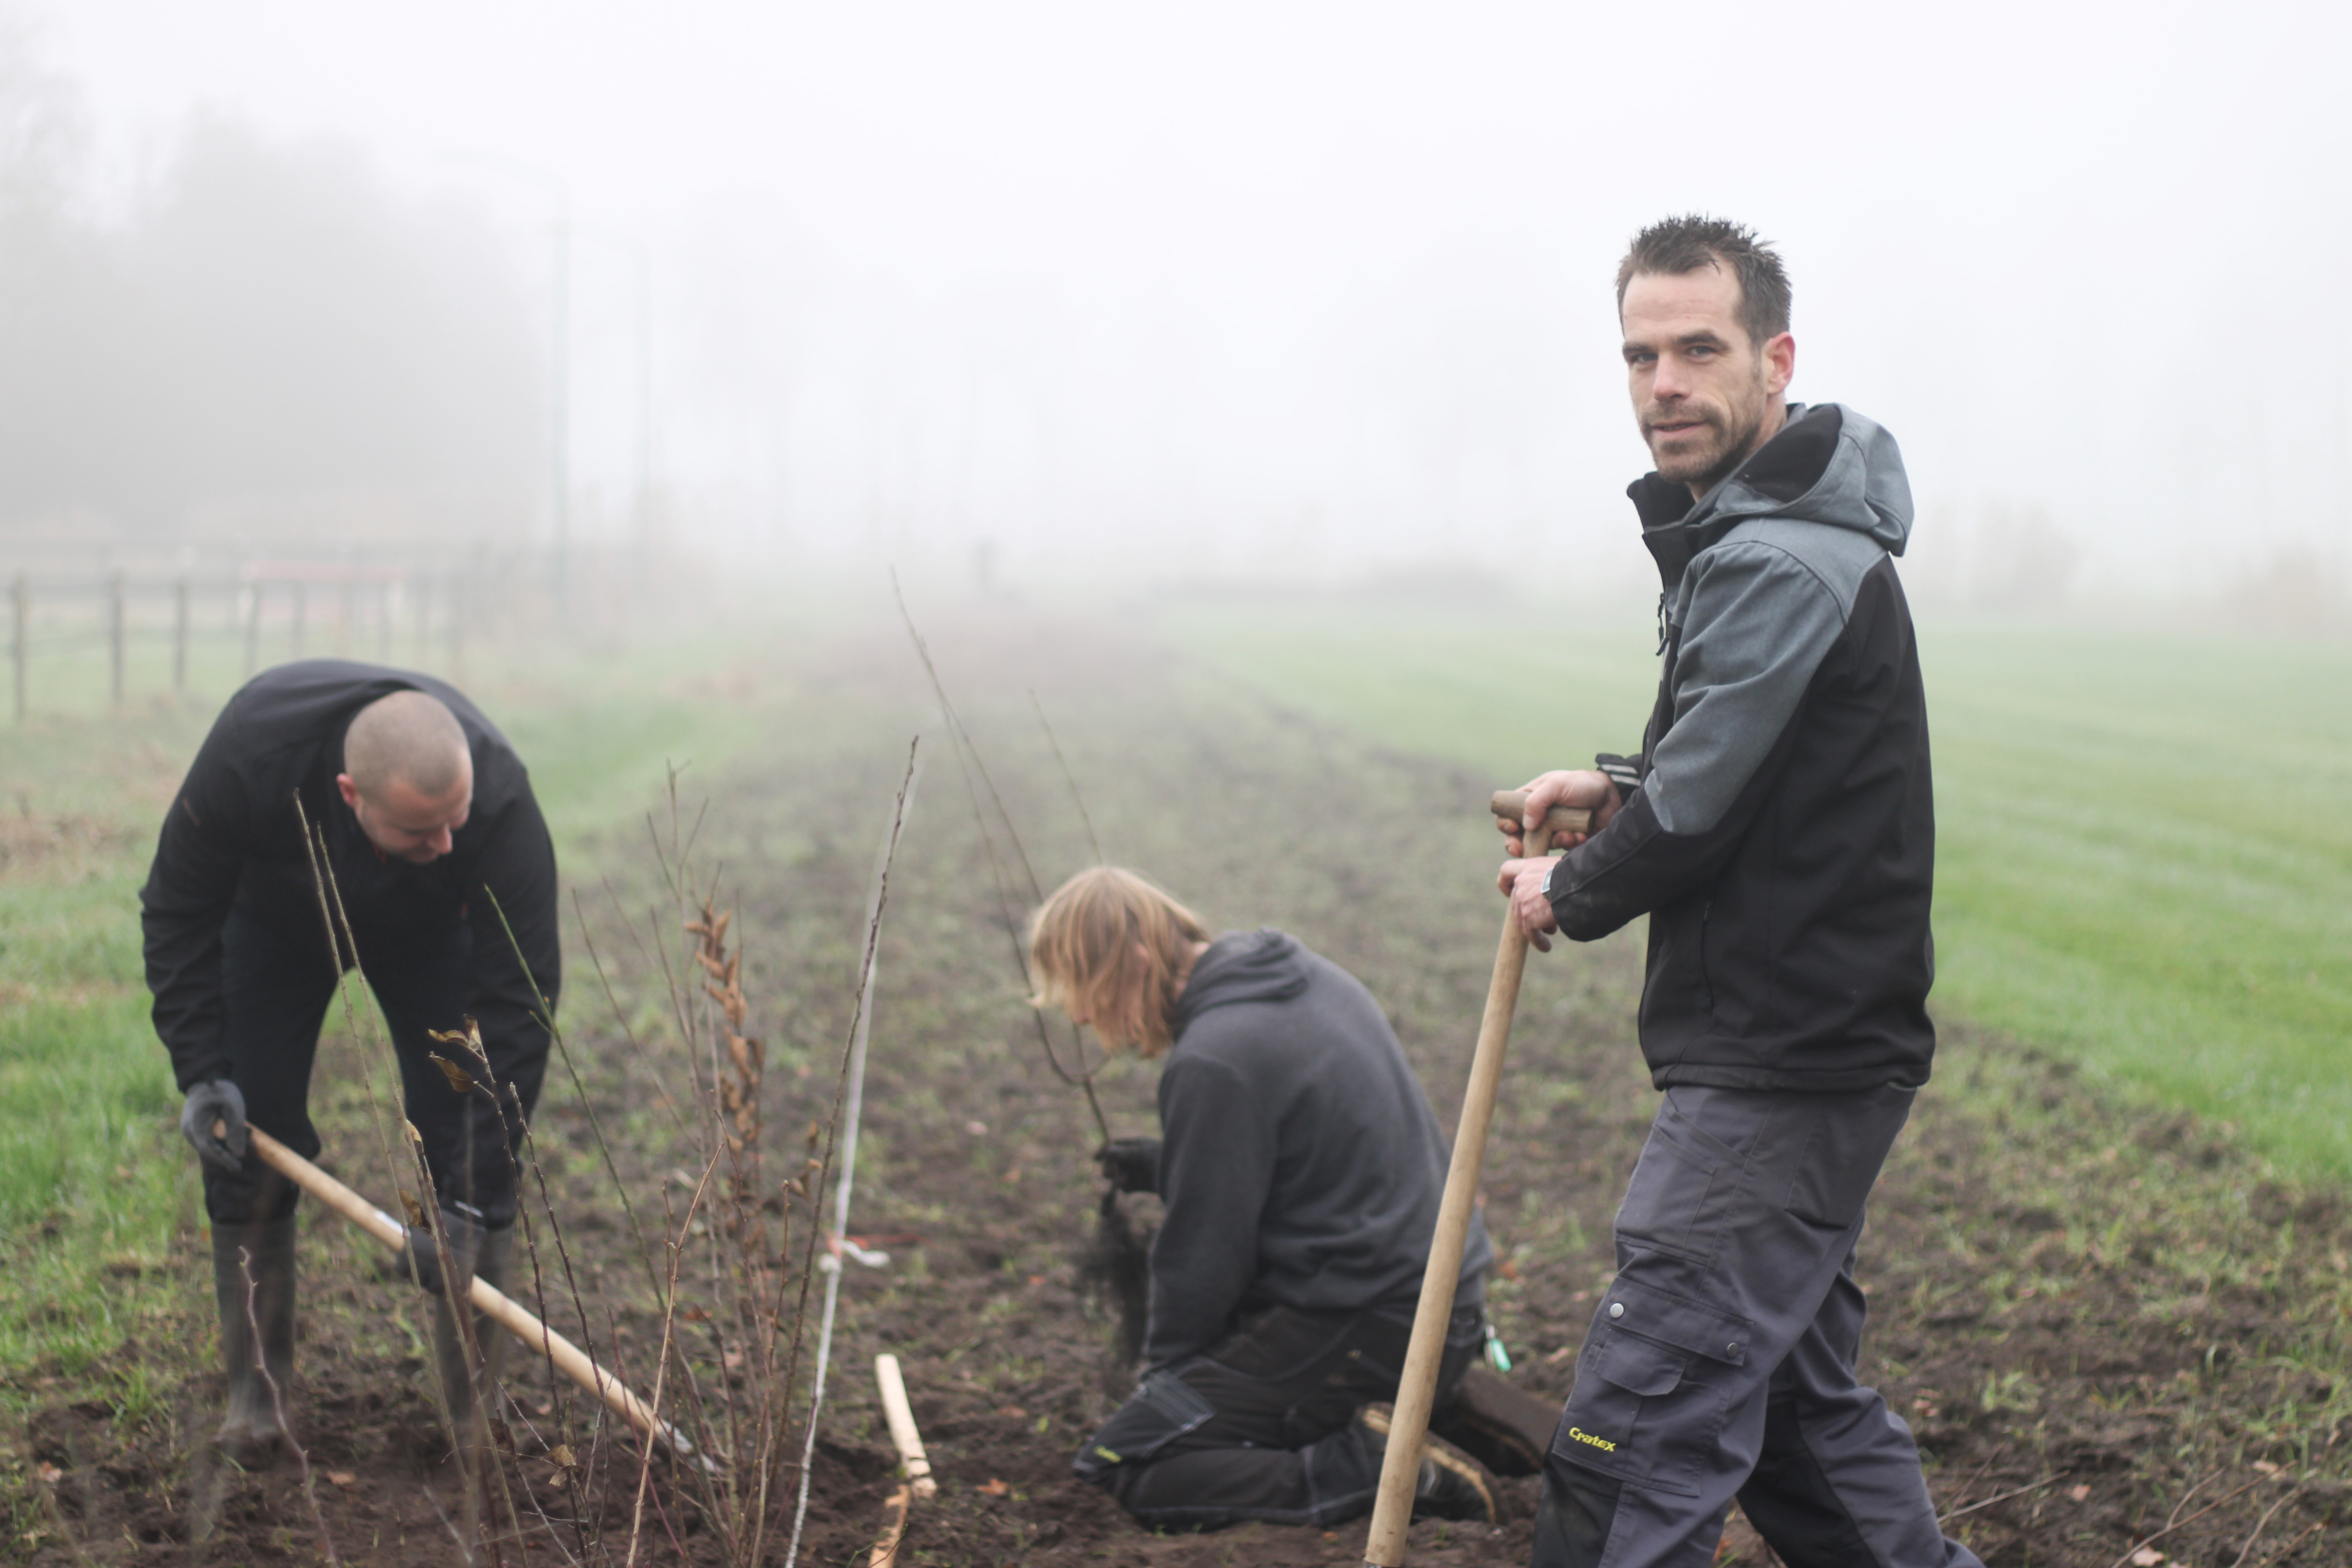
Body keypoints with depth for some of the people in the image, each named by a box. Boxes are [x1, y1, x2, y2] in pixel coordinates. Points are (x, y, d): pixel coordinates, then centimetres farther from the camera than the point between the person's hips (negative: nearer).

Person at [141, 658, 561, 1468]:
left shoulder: (501, 802, -42)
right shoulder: (250, 753, -42)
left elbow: (517, 1007, -36)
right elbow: (178, 911, -23)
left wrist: (472, 1203, -37)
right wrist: (201, 1072, -29)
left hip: (426, 930, 0)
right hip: (272, 914, 1)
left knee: (467, 1148, -11)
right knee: (252, 1138, -8)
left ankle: (476, 1400, 1)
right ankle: (254, 1390, 6)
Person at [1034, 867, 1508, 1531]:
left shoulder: (1213, 1063, -21)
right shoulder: (1310, 975, 8)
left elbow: (1203, 1258, -14)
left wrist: (1165, 1371, 2)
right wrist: (1166, 1164, 22)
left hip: (1370, 1331, -10)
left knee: (1127, 1467, -8)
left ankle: (1386, 1468, -17)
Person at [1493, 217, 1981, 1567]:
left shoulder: (1784, 566, -19)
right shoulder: (1750, 535, 15)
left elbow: (1692, 818, -18)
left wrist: (1571, 893, 0)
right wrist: (1626, 787, 10)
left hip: (1782, 1073, -11)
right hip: (1794, 1057, 11)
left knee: (1634, 1439, -11)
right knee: (1796, 1404, 20)